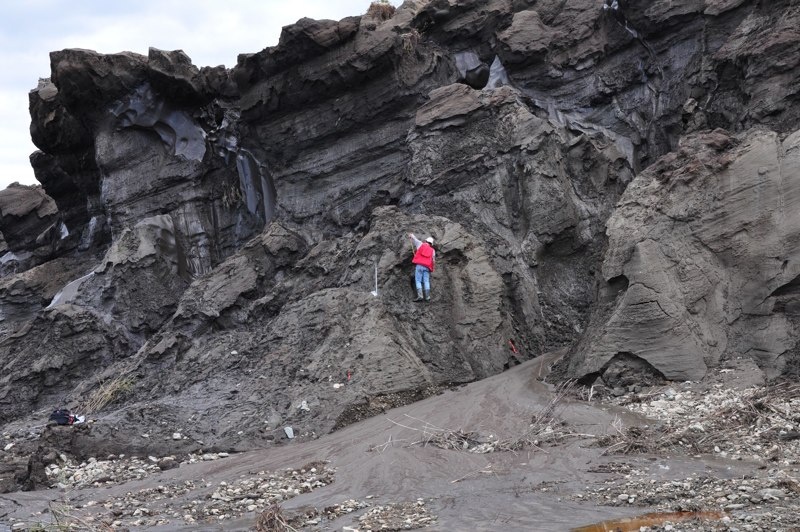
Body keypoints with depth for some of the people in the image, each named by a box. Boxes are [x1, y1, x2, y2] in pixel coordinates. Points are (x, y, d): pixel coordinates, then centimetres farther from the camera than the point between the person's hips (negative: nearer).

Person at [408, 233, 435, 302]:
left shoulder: (421, 244, 13)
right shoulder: (432, 250, 16)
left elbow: (414, 238, 24)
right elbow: (433, 260, 9)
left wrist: (411, 234, 45)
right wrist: (432, 268, 19)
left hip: (419, 265, -2)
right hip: (427, 267, 2)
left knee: (418, 281, -5)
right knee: (426, 281, 2)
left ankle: (420, 296, -20)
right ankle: (427, 297, -8)